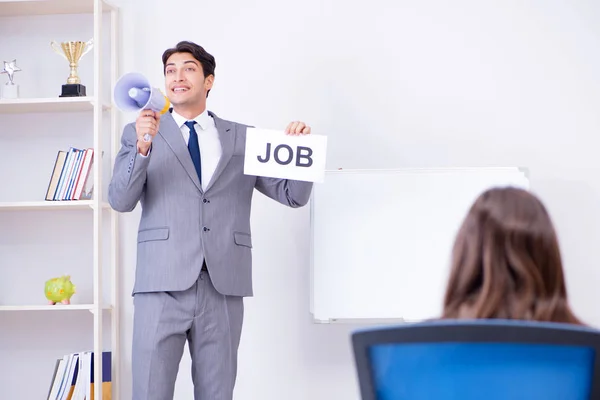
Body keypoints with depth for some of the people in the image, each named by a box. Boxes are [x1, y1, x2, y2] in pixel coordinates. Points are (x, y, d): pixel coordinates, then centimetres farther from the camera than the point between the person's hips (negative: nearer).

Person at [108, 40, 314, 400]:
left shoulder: (243, 138, 14)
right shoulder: (139, 133, 10)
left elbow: (294, 195, 12)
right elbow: (121, 201, -3)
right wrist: (142, 147, -18)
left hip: (224, 286, 2)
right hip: (164, 284, -1)